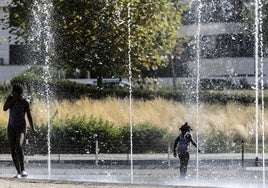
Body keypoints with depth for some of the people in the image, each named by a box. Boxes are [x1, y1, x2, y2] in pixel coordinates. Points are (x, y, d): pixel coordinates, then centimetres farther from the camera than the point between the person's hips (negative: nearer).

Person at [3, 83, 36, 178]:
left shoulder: (24, 102, -4)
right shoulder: (10, 99, 4)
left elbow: (29, 115, -3)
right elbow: (4, 108, -11)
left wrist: (33, 127, -11)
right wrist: (13, 99, -15)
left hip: (21, 128, -4)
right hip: (11, 128, 4)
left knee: (19, 146, -28)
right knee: (13, 150, 1)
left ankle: (23, 169, -22)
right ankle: (18, 172, 9)